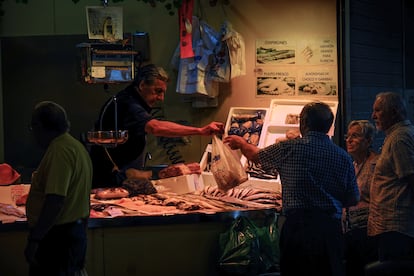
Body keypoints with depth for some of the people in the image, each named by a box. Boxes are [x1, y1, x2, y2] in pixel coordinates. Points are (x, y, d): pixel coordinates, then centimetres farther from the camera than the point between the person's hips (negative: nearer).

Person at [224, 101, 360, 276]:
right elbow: (353, 200, 8)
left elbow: (255, 155, 15)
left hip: (297, 226, -2)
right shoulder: (343, 157, 3)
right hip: (331, 228, 2)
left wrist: (240, 142, 37)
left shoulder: (288, 149, -4)